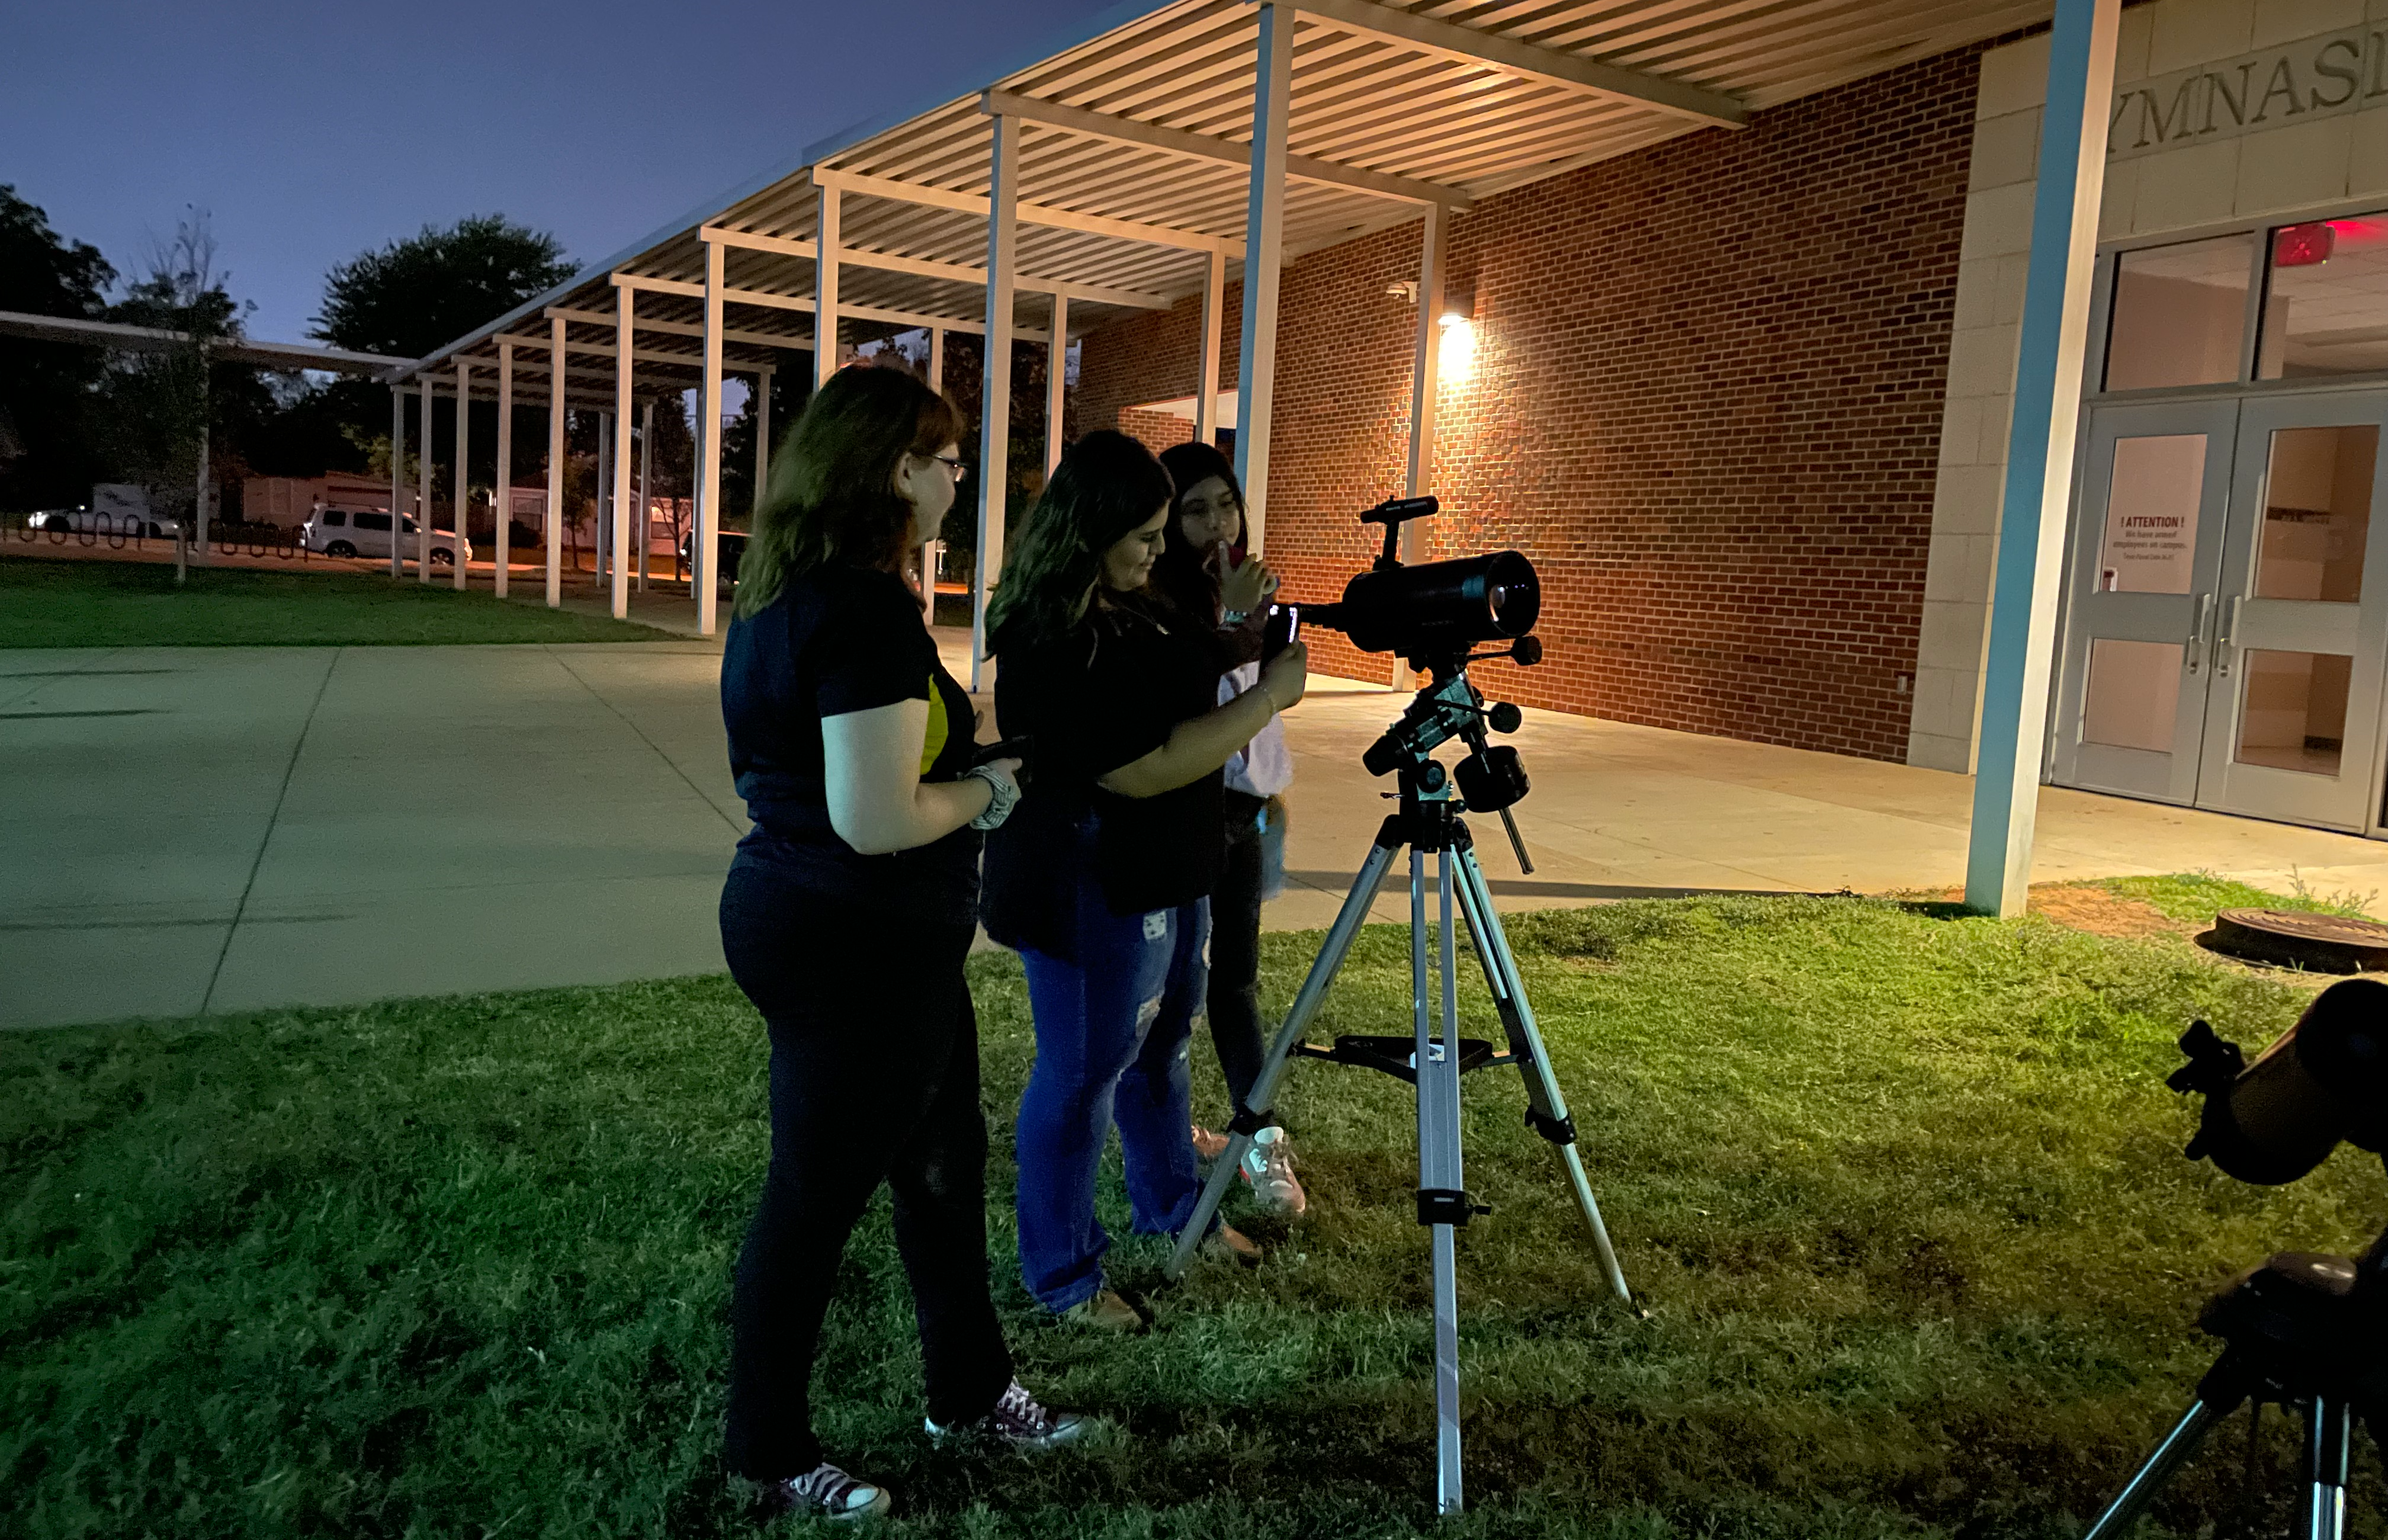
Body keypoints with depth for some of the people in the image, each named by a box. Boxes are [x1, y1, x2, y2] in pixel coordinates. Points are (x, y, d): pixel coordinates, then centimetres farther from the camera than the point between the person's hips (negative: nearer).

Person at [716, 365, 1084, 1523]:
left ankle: (969, 1393, 39)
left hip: (789, 909, 10)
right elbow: (874, 818, -27)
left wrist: (961, 762, 13)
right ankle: (768, 1454, 29)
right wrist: (991, 789, -10)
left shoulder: (780, 592, 8)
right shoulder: (870, 611, -23)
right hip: (857, 948, -10)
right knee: (816, 1198, 8)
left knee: (943, 1157, 21)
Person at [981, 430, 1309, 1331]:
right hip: (1094, 893, -10)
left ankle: (1171, 1207, 44)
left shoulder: (1126, 605, 4)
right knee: (1083, 1073, 4)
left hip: (1166, 873, 10)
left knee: (1160, 1043, 23)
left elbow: (1180, 676, 21)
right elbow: (1143, 768, -29)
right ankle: (1062, 1277, 21)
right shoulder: (1050, 646, -26)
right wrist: (1270, 695, -23)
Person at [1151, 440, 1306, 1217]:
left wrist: (1275, 792, 16)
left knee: (1235, 974, 8)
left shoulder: (1247, 590, 11)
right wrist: (1230, 619, -29)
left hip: (1240, 805, 6)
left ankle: (1262, 1139, 10)